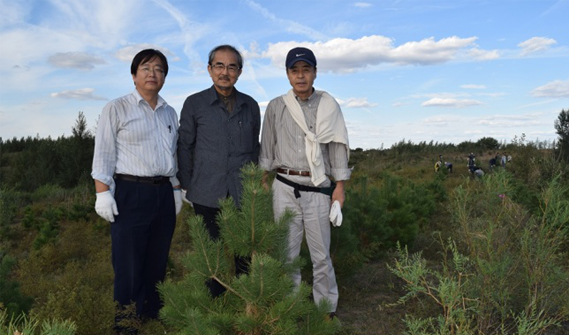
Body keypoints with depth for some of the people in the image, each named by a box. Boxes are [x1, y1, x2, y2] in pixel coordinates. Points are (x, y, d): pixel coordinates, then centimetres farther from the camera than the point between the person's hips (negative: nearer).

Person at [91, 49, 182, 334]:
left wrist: (176, 189, 17)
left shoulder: (169, 113, 14)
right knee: (129, 264, -1)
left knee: (158, 262, 11)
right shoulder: (116, 109, -1)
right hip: (130, 194, -5)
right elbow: (103, 155, -5)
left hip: (164, 194, 5)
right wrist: (103, 193, -13)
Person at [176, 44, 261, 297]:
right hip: (207, 196, -2)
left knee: (243, 256, 7)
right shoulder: (194, 104, 2)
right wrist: (186, 186, 5)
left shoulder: (250, 106, 9)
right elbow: (184, 146, 6)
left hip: (243, 194, 2)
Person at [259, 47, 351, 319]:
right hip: (285, 187, 1)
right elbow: (267, 147, 10)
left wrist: (340, 186, 0)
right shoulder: (276, 107, 3)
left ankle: (326, 308, 19)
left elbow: (337, 146, 3)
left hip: (317, 188, -1)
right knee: (287, 251, 10)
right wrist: (263, 180, 9)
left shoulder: (328, 106, 2)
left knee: (321, 253, 3)